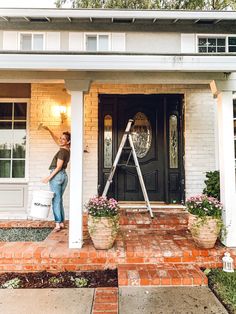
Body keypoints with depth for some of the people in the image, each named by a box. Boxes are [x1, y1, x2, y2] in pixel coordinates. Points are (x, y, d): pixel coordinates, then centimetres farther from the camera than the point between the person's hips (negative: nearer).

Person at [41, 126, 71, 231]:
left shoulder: (62, 151, -14)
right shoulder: (66, 149, 11)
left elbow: (58, 167, -17)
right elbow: (56, 139, 23)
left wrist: (49, 177, -15)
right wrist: (48, 130, 19)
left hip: (56, 175, -8)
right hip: (64, 175, 8)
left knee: (56, 200, -4)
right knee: (59, 200, 12)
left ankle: (58, 224, -3)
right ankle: (62, 223, 14)